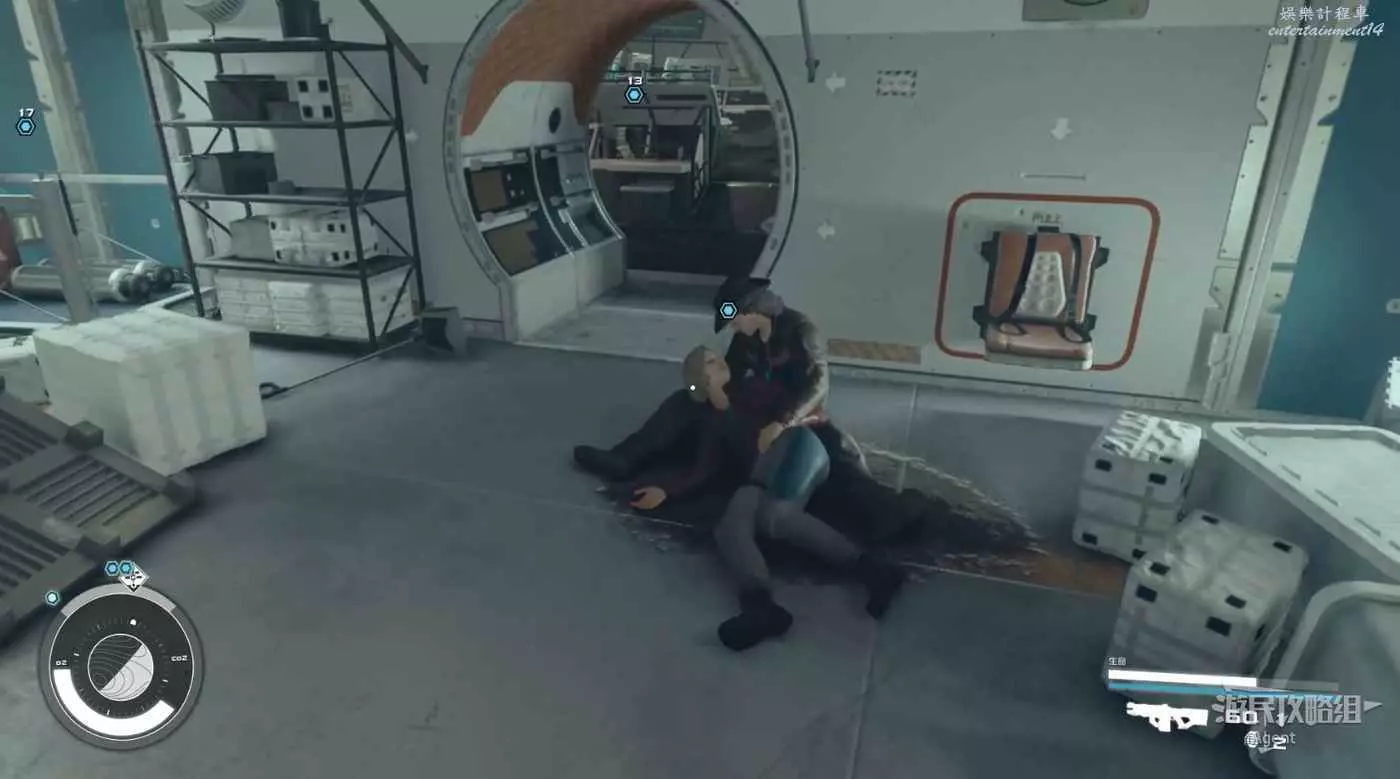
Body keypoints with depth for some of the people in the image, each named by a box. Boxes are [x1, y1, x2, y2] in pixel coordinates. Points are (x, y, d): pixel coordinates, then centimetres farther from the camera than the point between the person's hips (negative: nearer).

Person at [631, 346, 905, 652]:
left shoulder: (751, 386, 24)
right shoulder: (711, 423, 27)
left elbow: (794, 403, 12)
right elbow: (704, 469, 15)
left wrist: (779, 424, -9)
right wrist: (665, 491, 4)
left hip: (794, 445, -3)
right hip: (764, 476, 3)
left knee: (773, 514, -35)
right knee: (729, 526, -27)